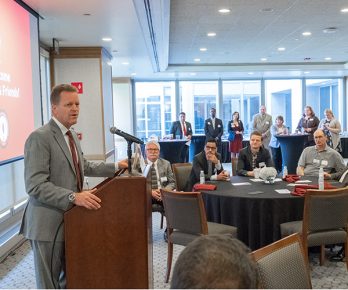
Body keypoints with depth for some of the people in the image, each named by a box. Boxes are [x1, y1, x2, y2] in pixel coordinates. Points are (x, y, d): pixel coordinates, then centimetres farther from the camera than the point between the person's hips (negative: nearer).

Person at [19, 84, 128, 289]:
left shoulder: (72, 135, 11)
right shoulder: (40, 137, -17)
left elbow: (84, 166, 24)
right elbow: (36, 185, -23)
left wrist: (116, 167, 17)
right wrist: (74, 197, -31)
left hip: (71, 219, 8)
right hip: (49, 224, -8)